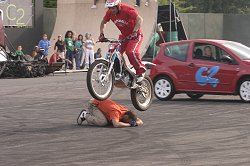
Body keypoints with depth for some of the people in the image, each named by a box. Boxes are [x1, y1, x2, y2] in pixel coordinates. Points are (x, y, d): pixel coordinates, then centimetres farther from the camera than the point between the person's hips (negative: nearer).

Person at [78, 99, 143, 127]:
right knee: (103, 122, -27)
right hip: (94, 104, -8)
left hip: (101, 104, 8)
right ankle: (85, 115, -5)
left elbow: (140, 122, -5)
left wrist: (135, 123, -29)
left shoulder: (127, 112, -13)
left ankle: (89, 113, 16)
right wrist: (129, 124, -41)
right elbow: (116, 124, -53)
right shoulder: (116, 112, -36)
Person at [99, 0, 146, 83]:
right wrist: (101, 34, -2)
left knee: (130, 51, -28)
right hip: (124, 35, 6)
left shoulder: (127, 9, -26)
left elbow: (139, 19, -35)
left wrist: (134, 32, -44)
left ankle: (141, 71, -12)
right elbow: (103, 22, 11)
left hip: (135, 35, -6)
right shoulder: (109, 13, -7)